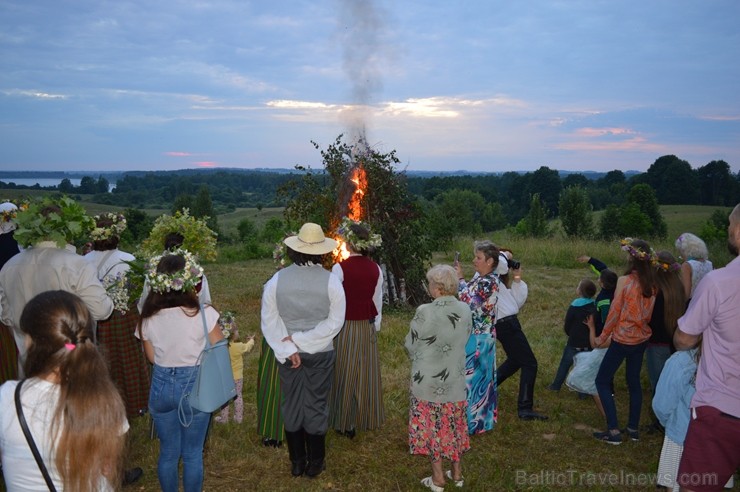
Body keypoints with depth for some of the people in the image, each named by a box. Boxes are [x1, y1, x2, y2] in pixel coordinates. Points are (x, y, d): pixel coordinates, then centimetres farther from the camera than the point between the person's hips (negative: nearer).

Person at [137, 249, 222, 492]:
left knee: (168, 452, 19)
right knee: (193, 453, 14)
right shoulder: (202, 313, -19)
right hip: (194, 386, -3)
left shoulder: (148, 318, -8)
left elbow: (152, 357, 5)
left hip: (161, 386, 3)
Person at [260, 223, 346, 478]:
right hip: (320, 354, -1)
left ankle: (297, 462, 27)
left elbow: (269, 322, -9)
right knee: (316, 406, 12)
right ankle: (315, 464, 24)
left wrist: (289, 349, -11)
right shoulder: (331, 280, -13)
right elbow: (334, 322, -13)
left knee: (291, 406, 15)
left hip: (286, 354, 1)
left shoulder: (277, 280, -9)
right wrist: (301, 339, -13)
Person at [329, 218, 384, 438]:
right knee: (366, 374, 15)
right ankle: (365, 418, 29)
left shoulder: (340, 268, -15)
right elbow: (378, 302, 6)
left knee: (345, 375, 8)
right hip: (368, 328, 4)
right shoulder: (376, 269, -1)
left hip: (345, 328, -4)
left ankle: (345, 424, 19)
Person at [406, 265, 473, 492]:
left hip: (428, 381, -4)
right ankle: (457, 473, 32)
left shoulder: (424, 312, -23)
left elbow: (411, 346, -11)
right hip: (455, 379, 5)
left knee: (431, 427, 11)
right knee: (454, 425, 19)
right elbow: (465, 341, 7)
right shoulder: (466, 310, -7)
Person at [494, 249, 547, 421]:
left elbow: (518, 302, 11)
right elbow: (499, 264, -33)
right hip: (506, 324, -10)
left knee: (515, 361, 25)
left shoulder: (499, 281, 19)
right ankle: (525, 409, -7)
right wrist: (504, 255, -10)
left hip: (507, 324, 10)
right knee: (529, 364, -7)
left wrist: (517, 279, 6)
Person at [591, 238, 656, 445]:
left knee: (602, 381, 5)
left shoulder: (624, 281, -17)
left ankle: (613, 431, 2)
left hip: (623, 339, -6)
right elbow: (649, 313, 2)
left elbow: (614, 313, -13)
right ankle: (633, 428, 26)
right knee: (634, 381, 19)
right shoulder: (652, 282, -2)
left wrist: (601, 338, -4)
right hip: (641, 338, 6)